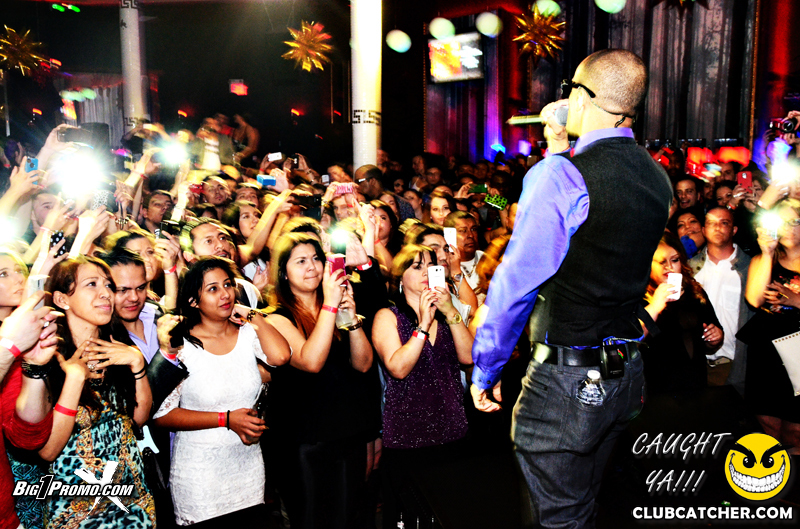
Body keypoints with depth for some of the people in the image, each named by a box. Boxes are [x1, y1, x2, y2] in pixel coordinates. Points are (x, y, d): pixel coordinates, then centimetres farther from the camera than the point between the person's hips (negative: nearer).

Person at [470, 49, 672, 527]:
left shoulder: (561, 174, -19)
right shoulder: (657, 178, 5)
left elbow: (516, 283, -20)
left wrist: (484, 370, -9)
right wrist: (562, 149, 17)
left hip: (566, 380, -8)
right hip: (628, 372, 8)